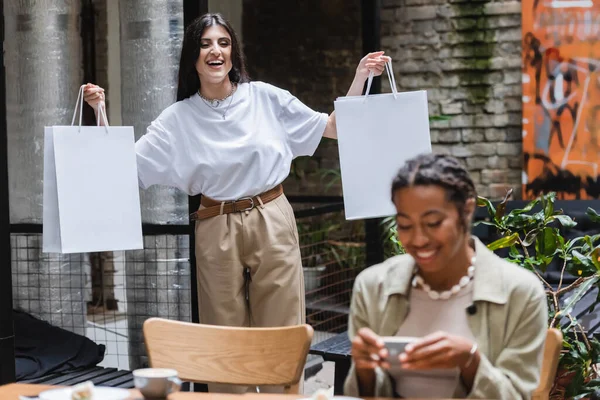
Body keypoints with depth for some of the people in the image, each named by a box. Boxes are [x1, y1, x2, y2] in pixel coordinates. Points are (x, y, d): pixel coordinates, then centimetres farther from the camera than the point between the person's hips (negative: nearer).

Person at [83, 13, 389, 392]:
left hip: (272, 223, 0)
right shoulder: (179, 118, 4)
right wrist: (101, 111, -10)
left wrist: (361, 76, -1)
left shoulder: (265, 97, 3)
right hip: (217, 232, 1)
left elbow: (334, 127, 8)